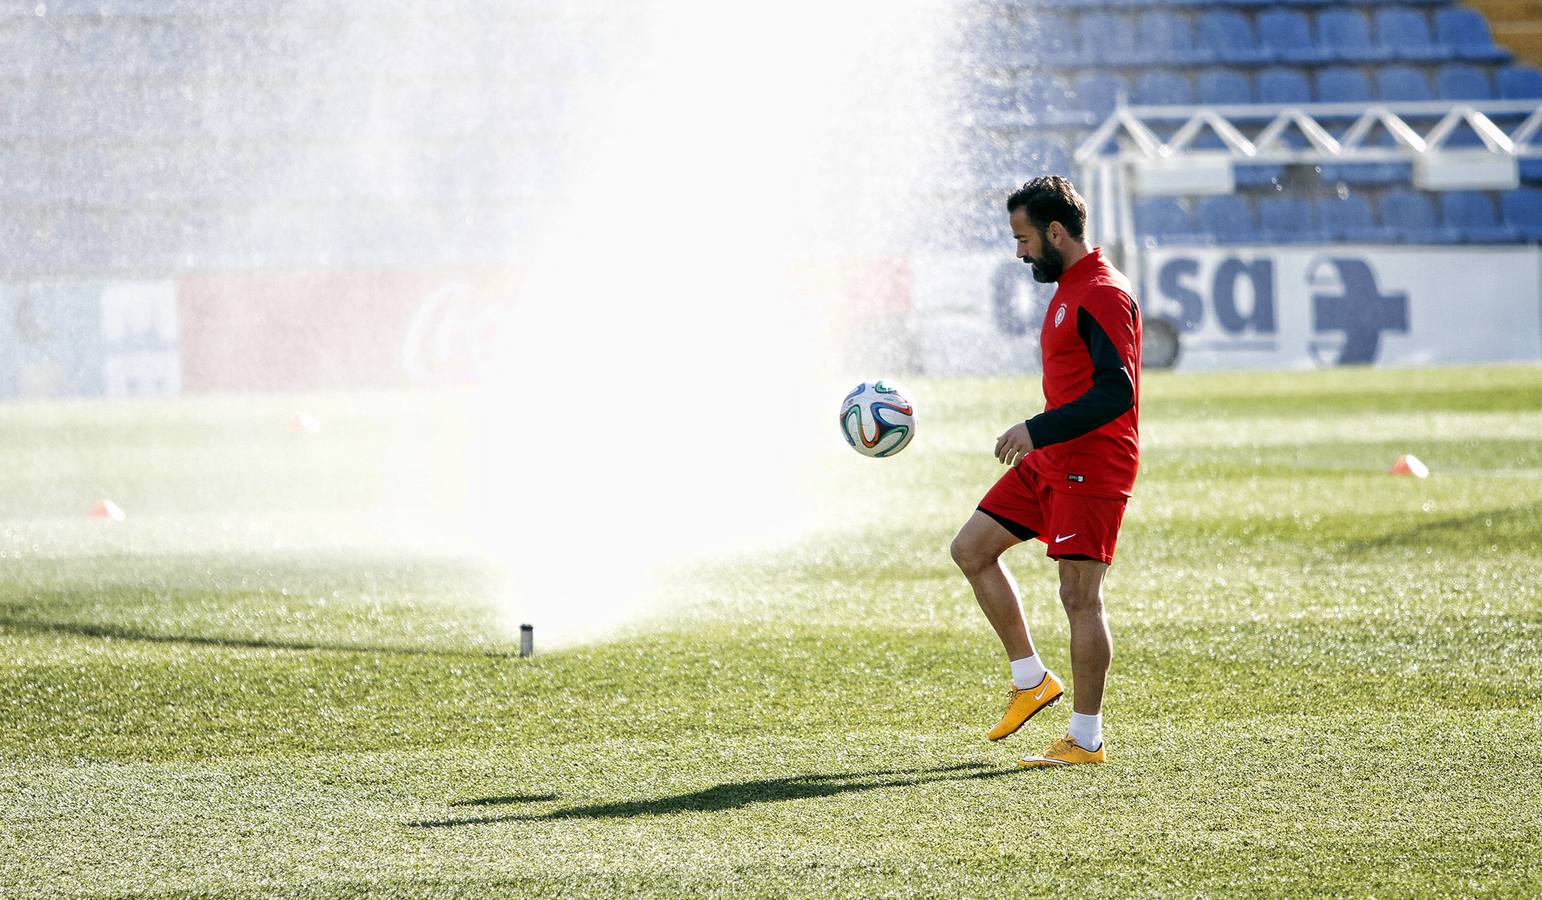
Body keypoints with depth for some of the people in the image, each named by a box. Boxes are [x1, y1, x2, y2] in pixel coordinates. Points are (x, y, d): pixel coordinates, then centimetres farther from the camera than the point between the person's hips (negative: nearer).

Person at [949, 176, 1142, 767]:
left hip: (1092, 466, -11)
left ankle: (1086, 740, -1)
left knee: (1079, 597, -8)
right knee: (971, 549, 10)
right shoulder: (1070, 289, 15)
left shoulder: (1103, 295, -17)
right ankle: (1031, 681, 15)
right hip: (1050, 461, 11)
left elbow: (1116, 392, -25)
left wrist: (1037, 431, -25)